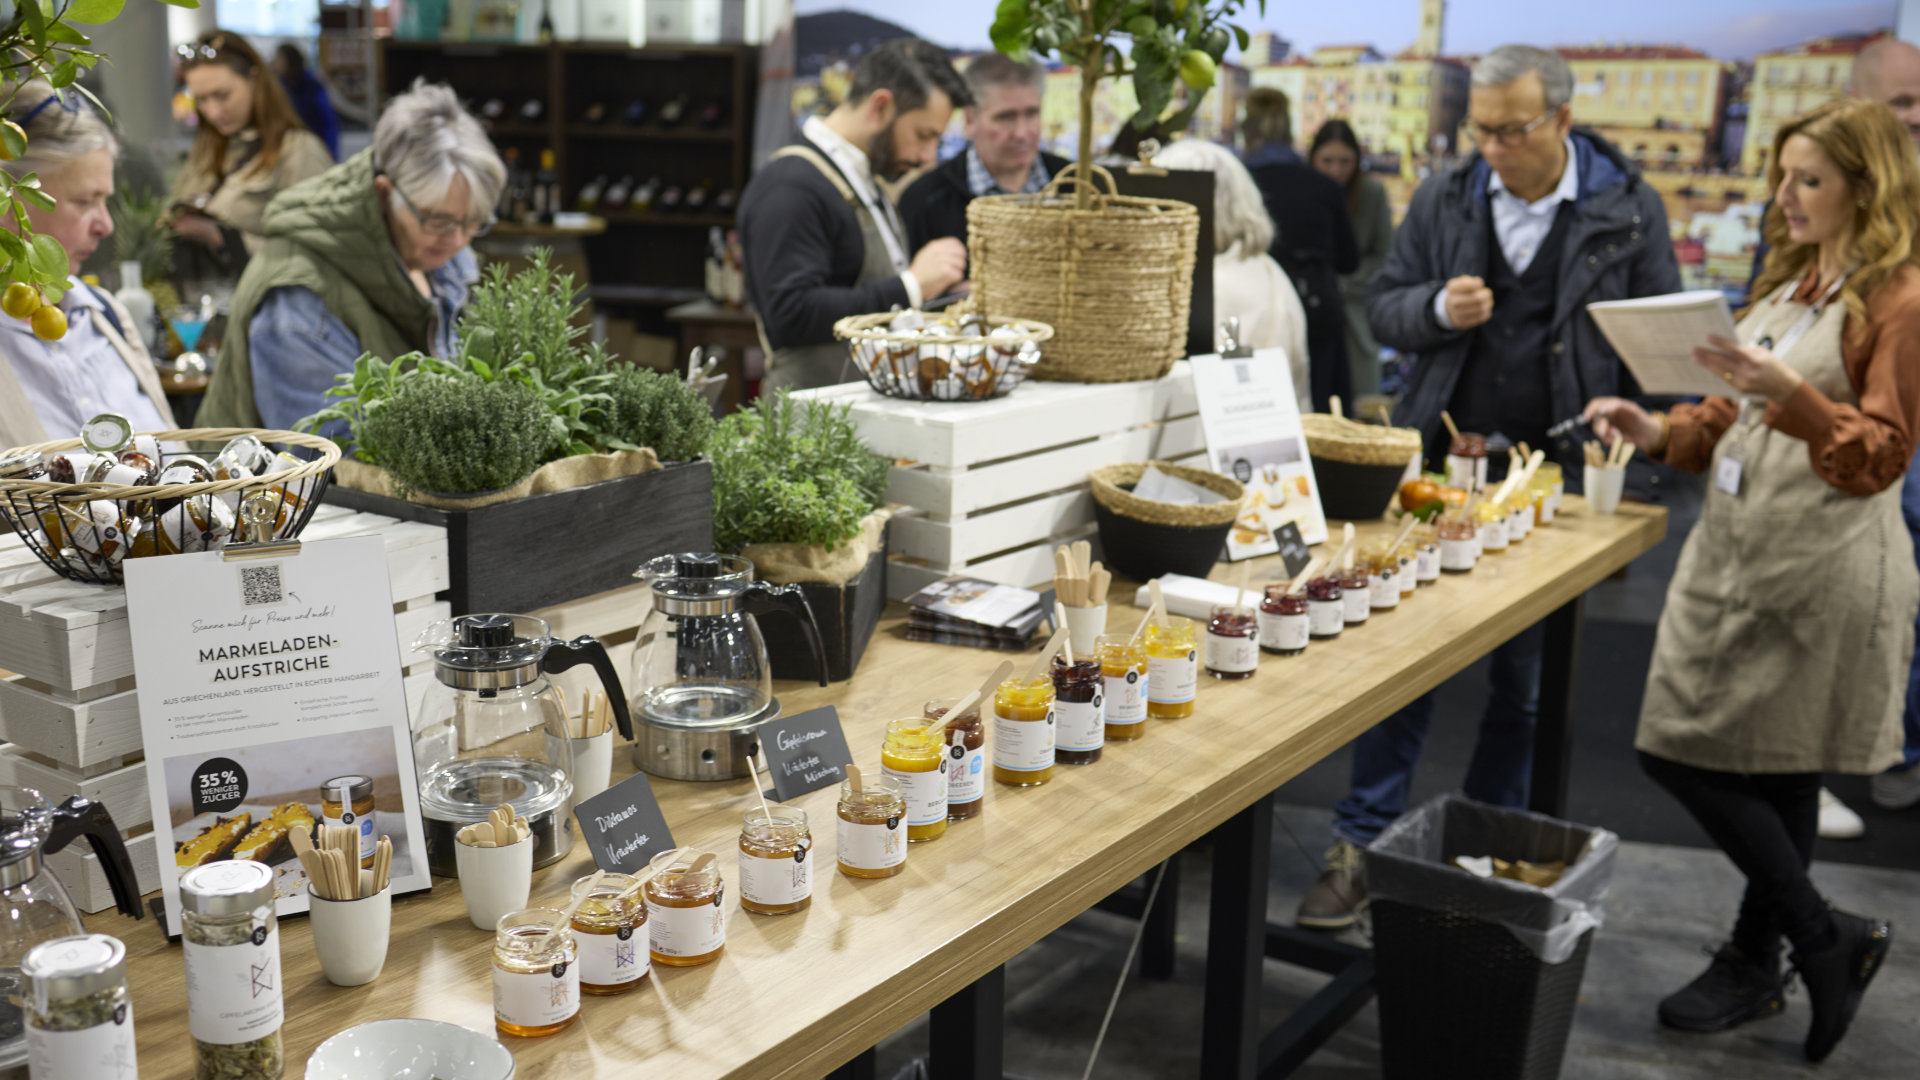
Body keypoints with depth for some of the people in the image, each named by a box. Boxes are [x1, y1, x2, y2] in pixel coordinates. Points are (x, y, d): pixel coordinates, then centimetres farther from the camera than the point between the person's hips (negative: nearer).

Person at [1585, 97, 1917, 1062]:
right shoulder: (1785, 284, 17)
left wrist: (1790, 394, -28)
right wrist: (1662, 432, 5)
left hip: (1821, 570, -8)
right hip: (1731, 548, 8)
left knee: (1778, 772, -1)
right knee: (1675, 748, 8)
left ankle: (1756, 963, 19)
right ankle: (1826, 943, 22)